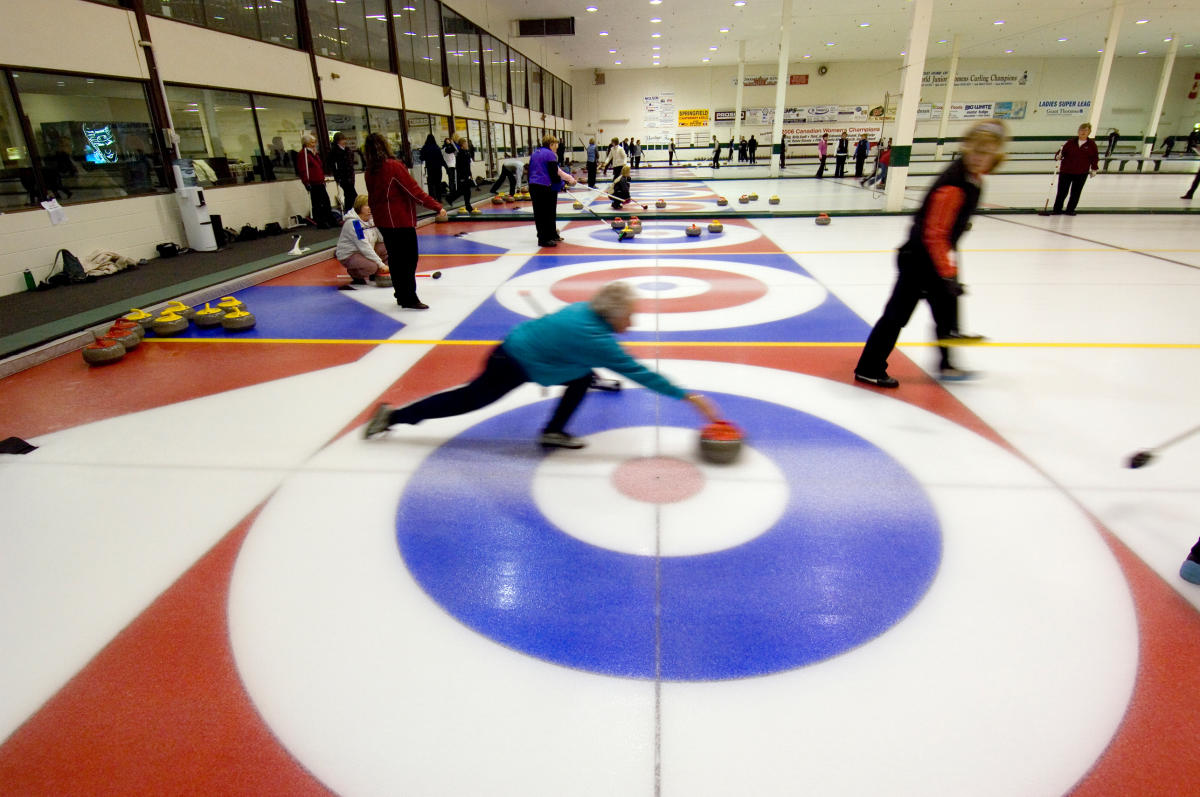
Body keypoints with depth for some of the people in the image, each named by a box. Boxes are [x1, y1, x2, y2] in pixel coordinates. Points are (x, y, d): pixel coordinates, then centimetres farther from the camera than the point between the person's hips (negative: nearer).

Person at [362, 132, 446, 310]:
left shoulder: (369, 171, 6)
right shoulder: (394, 166, -14)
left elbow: (372, 196, 15)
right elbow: (414, 190, -17)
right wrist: (437, 206, -15)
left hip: (382, 221, 8)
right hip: (401, 220, -8)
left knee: (395, 258, 14)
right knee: (409, 258, -4)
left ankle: (401, 295, 22)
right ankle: (409, 298, -4)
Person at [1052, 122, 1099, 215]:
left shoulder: (1091, 144, 0)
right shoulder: (1071, 142, -1)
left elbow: (1095, 157, 7)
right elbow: (1063, 151, 2)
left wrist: (1094, 169, 5)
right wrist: (1058, 156, -21)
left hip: (1081, 173, 1)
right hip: (1066, 171, -1)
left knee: (1075, 193, 6)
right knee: (1062, 191, 2)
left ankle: (1070, 210, 16)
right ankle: (1057, 209, 16)